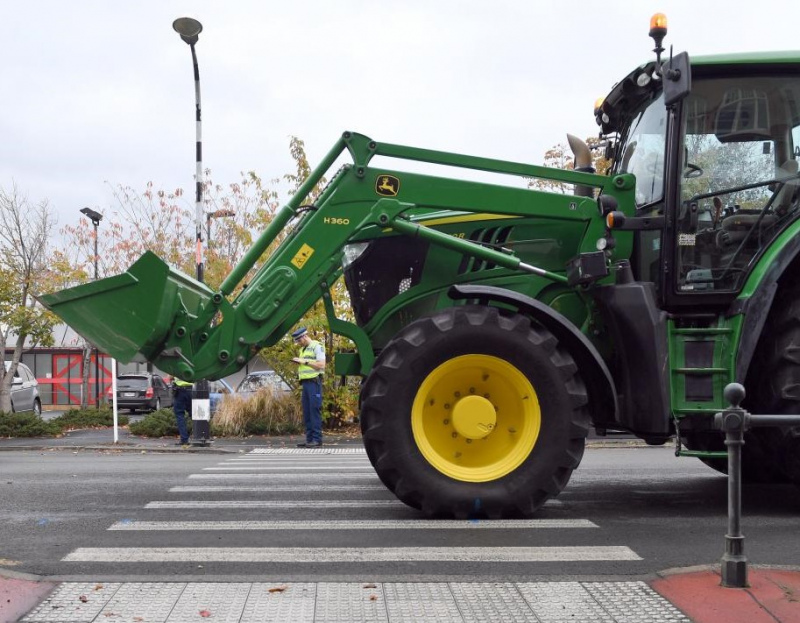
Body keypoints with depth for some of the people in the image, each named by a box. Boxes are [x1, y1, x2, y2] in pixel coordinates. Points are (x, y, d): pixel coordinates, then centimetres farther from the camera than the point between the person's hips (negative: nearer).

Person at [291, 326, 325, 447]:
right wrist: (298, 362, 8)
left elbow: (321, 365, -15)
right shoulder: (302, 349, 21)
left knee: (315, 410, -10)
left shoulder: (317, 347, -6)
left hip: (314, 382, -9)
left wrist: (305, 361, -16)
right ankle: (309, 439, 7)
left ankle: (317, 439, -9)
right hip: (305, 383, 9)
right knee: (306, 412, 5)